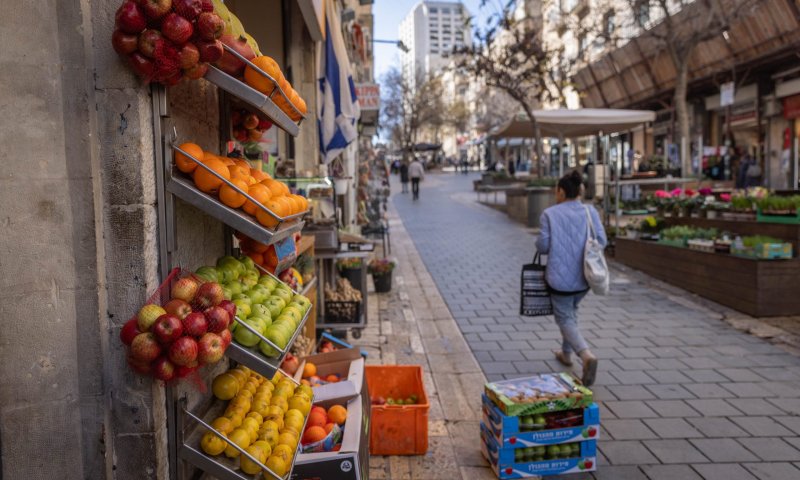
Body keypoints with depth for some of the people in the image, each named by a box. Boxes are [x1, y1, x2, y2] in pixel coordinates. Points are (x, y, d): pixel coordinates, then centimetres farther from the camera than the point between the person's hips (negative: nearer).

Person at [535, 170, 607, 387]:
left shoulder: (550, 214, -10)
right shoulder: (590, 212, -2)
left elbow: (543, 245, -11)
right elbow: (601, 240, -4)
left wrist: (538, 243, 11)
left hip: (560, 277, -4)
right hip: (584, 276, 4)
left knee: (565, 318, 6)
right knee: (570, 311, 26)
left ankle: (586, 355, -18)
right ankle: (566, 353, 36)